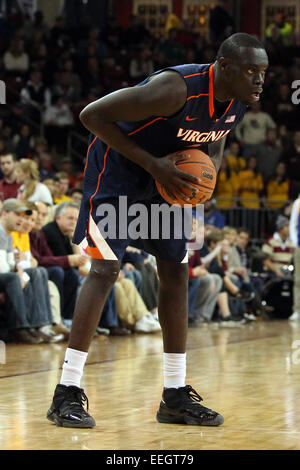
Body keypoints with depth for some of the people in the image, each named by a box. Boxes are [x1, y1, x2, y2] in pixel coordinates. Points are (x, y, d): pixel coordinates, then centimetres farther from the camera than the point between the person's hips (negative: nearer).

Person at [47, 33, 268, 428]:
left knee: (176, 271, 5)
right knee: (106, 268, -16)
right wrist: (152, 164, -30)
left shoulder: (240, 102, -9)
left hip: (164, 178, 8)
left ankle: (176, 395, 13)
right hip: (116, 169, -8)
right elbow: (92, 114, -29)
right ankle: (67, 394, -13)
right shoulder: (177, 88, -34)